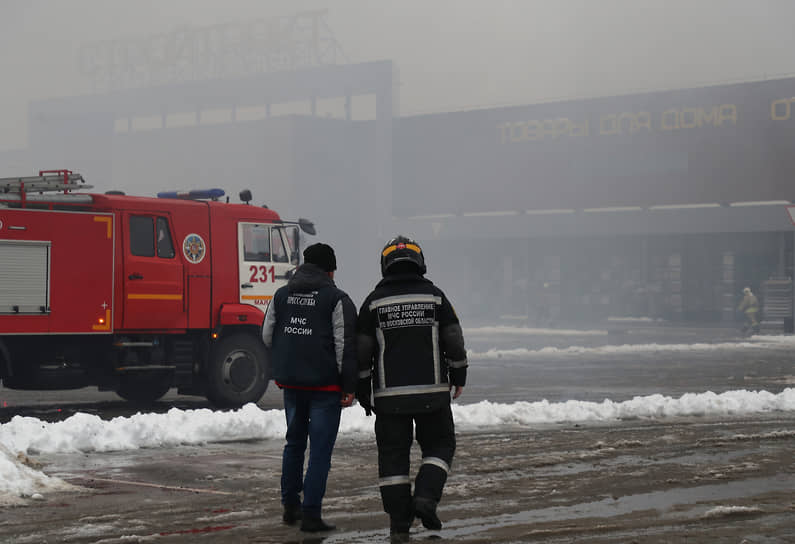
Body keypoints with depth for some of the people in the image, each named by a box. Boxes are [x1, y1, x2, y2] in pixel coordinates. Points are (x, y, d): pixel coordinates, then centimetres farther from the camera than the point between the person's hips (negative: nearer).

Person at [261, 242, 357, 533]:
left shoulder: (281, 296, 8)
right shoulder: (337, 299, -8)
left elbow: (267, 336, 13)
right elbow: (346, 346, -11)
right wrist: (349, 387, -7)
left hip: (291, 382, 5)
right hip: (325, 385, -5)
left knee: (294, 443, 20)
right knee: (320, 449, -2)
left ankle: (290, 506, 26)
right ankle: (311, 514, -4)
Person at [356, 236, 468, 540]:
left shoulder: (375, 301, 1)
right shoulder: (434, 296, 1)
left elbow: (362, 351, 1)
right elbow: (454, 342, 3)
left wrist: (363, 392, 9)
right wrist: (458, 377, 16)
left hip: (390, 395, 0)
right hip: (432, 392, 0)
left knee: (393, 454, 6)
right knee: (439, 445, 15)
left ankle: (399, 523, 5)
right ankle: (426, 497, -7)